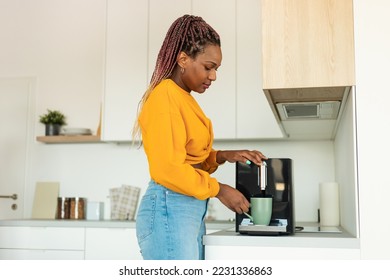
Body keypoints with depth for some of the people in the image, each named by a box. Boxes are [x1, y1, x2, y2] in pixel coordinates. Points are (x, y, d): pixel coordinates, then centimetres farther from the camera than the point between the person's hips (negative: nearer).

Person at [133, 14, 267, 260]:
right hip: (169, 209, -9)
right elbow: (169, 168, -18)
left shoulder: (184, 98, 16)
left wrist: (224, 157, 5)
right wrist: (219, 190, -10)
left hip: (191, 211, 9)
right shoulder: (164, 96, -12)